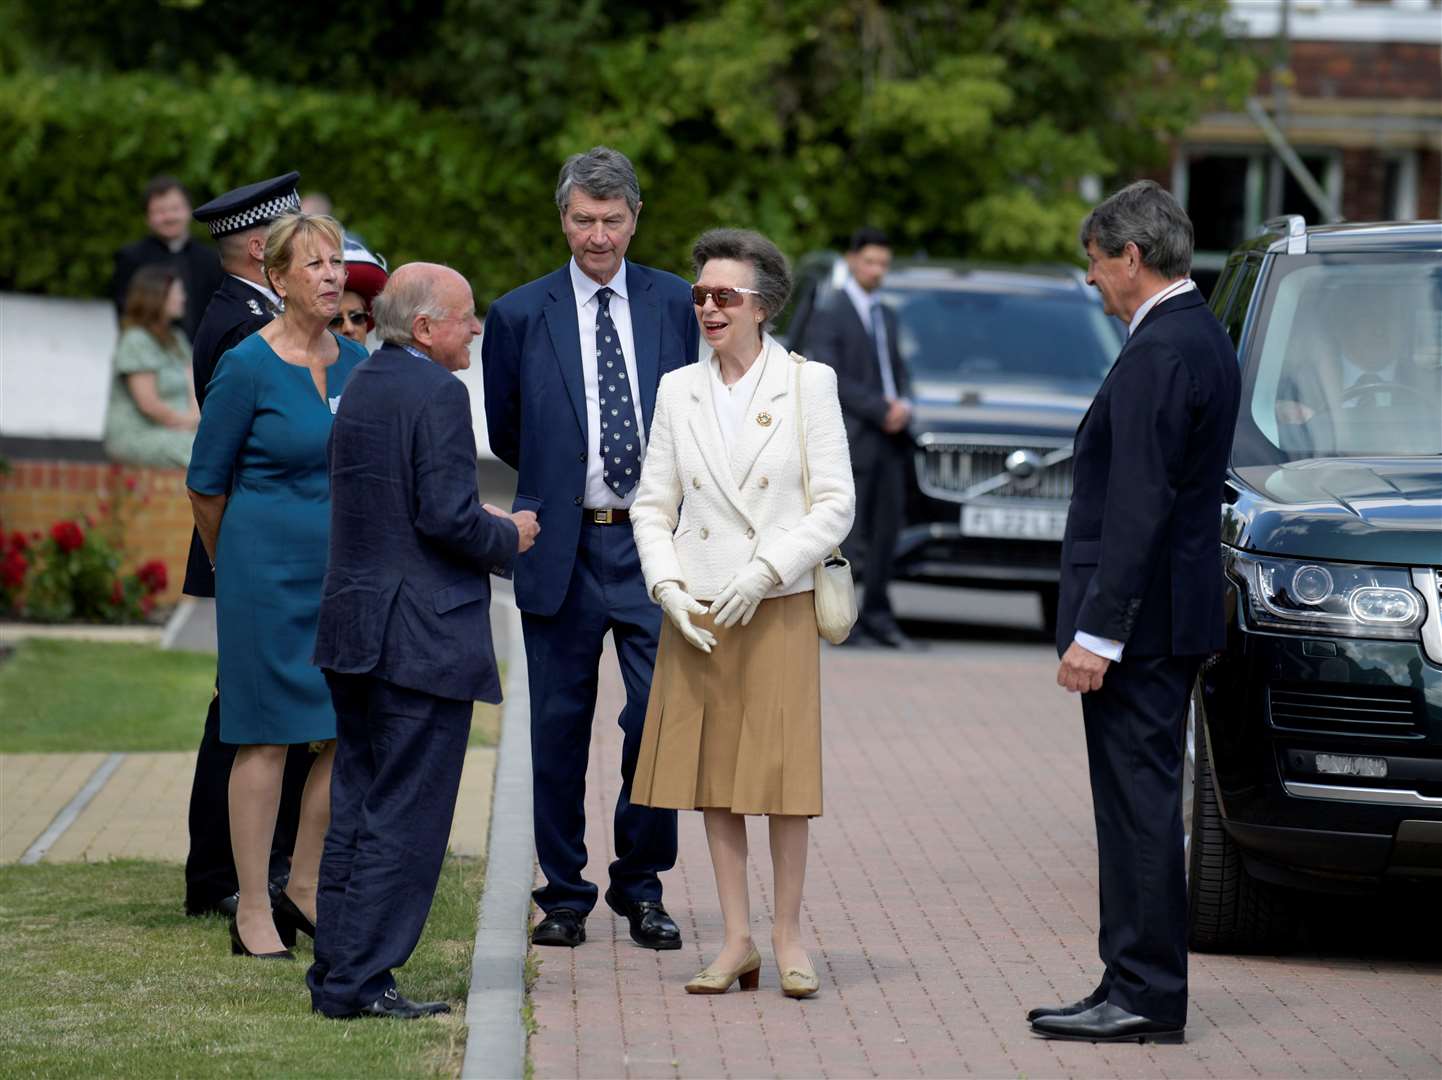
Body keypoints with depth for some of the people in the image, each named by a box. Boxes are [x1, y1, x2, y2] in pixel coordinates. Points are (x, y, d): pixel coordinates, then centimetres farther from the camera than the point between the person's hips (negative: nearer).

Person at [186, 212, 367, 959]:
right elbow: (205, 486, -2)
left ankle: (304, 891, 20)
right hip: (268, 567, -6)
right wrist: (233, 568, 9)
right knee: (267, 737, -2)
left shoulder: (357, 363, 6)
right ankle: (252, 914, 5)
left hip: (344, 568, 6)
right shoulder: (247, 367, -10)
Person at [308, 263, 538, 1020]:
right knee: (405, 815, -5)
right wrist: (510, 537, -2)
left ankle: (338, 968, 17)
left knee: (356, 808, 13)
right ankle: (357, 980, -6)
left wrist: (486, 528, 18)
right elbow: (446, 517, -20)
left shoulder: (363, 384, 14)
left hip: (353, 631, 9)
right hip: (421, 637, -9)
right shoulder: (437, 393, -14)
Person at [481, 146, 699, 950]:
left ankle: (642, 886, 10)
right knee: (560, 725, 5)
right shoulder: (520, 315, 2)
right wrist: (561, 484, 12)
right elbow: (506, 433, 11)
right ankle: (565, 893, 16)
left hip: (654, 544, 0)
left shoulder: (676, 304, 6)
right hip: (563, 549, 0)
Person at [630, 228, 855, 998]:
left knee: (782, 773, -1)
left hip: (779, 608, -3)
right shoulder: (678, 391, 8)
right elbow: (652, 504, 9)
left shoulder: (808, 385, -1)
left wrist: (764, 571, -14)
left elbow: (836, 504, -4)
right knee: (712, 771, 5)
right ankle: (737, 941, 12)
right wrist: (668, 586, -6)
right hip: (696, 613, 3)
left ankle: (787, 936, 9)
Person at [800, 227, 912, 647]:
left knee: (886, 529, 5)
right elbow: (831, 378, -13)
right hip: (852, 439, -7)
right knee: (850, 532, -7)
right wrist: (881, 410, -16)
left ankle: (877, 613, 9)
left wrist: (904, 404, -1)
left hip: (890, 439, 7)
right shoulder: (829, 314, -4)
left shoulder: (886, 316, 20)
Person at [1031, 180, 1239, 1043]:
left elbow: (1139, 507, -22)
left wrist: (1097, 631, -22)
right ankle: (1139, 990, 19)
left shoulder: (1158, 352, -18)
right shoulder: (1204, 339, 14)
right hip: (1178, 613, 10)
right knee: (1143, 801, 13)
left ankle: (1144, 997, -3)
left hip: (1140, 616, -10)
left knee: (1139, 801, -6)